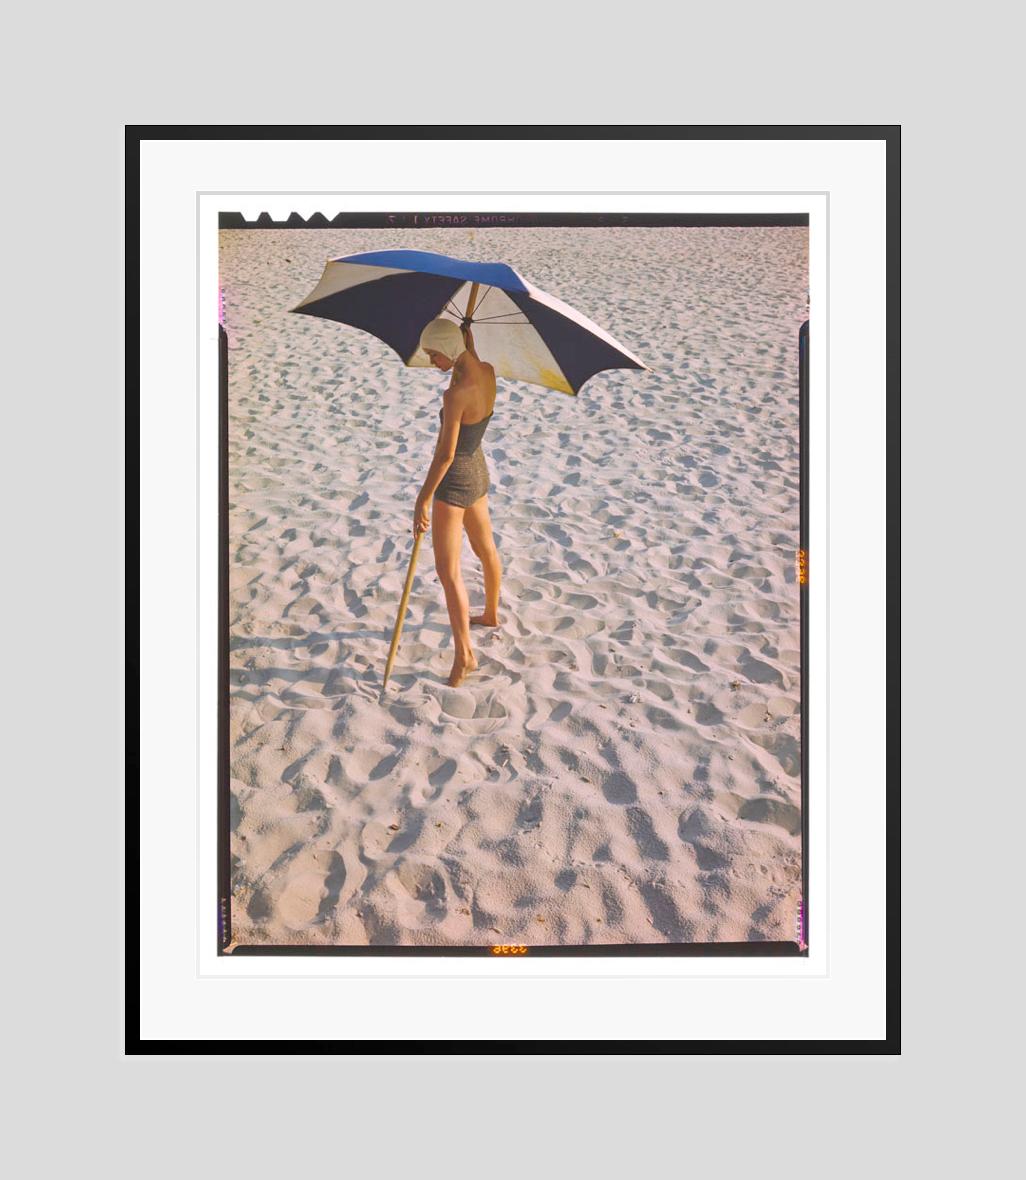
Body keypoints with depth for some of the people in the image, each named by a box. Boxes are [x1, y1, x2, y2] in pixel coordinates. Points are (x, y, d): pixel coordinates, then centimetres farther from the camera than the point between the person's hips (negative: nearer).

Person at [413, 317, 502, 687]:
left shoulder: (455, 393, -29)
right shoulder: (488, 373, -4)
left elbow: (446, 454, -28)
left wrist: (423, 499, -21)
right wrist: (466, 335, 12)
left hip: (455, 481, -10)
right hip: (478, 470, 10)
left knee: (448, 571, -4)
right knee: (485, 547, 28)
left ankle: (464, 655, 1)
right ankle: (491, 614, 51)